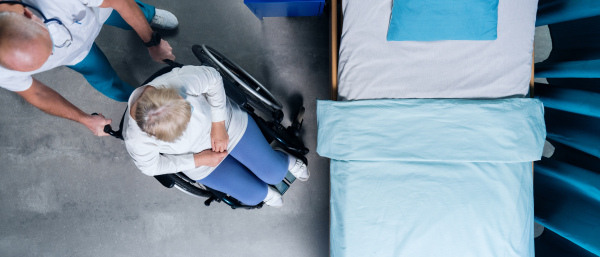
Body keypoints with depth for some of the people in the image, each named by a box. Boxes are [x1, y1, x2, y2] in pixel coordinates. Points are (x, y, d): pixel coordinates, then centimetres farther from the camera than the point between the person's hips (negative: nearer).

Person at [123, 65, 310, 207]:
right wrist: (198, 160, -16)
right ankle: (265, 192, 43)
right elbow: (151, 167, -13)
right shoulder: (136, 141, -33)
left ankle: (286, 161, 39)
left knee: (275, 173, 1)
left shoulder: (180, 80, -39)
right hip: (199, 156, 1)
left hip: (227, 122, 0)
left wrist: (219, 125, -19)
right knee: (254, 194, 5)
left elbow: (212, 78, -19)